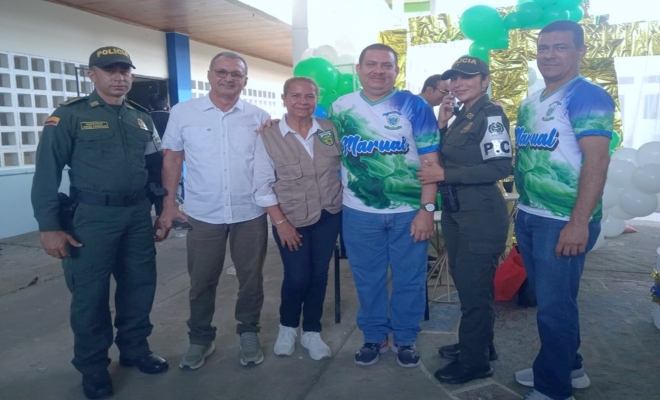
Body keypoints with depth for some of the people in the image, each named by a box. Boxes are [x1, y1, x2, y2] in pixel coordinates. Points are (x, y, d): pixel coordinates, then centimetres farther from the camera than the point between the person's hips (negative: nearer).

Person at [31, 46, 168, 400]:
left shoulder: (141, 118, 11)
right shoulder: (70, 115, -4)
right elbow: (47, 171, -7)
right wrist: (49, 226, -12)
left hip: (137, 215, 5)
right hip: (92, 216, -4)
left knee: (140, 285, 12)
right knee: (90, 293, 5)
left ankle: (135, 349, 33)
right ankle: (93, 367, 25)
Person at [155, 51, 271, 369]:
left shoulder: (259, 117, 2)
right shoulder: (183, 112, 0)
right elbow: (172, 159, 3)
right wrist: (168, 205, -1)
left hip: (251, 214, 1)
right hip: (202, 214, 0)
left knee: (251, 278, 12)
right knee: (201, 281, 11)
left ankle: (249, 332, 32)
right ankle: (200, 338, 31)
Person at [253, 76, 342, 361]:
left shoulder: (330, 129, -1)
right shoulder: (268, 137, -9)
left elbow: (344, 166, 10)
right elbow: (262, 186, -8)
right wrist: (280, 222, -11)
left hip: (329, 215, 3)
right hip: (292, 220, -3)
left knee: (319, 275, 9)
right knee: (297, 278, 1)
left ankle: (311, 332, 29)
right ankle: (287, 327, 31)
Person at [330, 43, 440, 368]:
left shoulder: (415, 106, -4)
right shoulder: (340, 108, 4)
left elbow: (430, 161, -7)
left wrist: (427, 209, -12)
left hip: (409, 211, -1)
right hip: (359, 212, 2)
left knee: (409, 280, 10)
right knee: (367, 280, 13)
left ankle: (405, 338, 31)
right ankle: (374, 336, 33)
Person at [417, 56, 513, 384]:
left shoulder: (491, 114, -11)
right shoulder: (461, 116, 13)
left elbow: (501, 167, -21)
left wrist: (444, 175, -20)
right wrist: (442, 125, 2)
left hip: (481, 215, -9)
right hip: (454, 213, 9)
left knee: (474, 287, 2)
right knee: (464, 282, 18)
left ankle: (475, 361, 19)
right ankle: (478, 345, 36)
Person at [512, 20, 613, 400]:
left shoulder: (587, 96, -10)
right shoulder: (530, 103, 14)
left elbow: (597, 161, -19)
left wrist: (579, 223, -25)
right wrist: (522, 208, 15)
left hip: (563, 222, -8)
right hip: (529, 217, 8)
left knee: (555, 306, 2)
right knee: (547, 300, 19)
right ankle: (569, 368, 39)